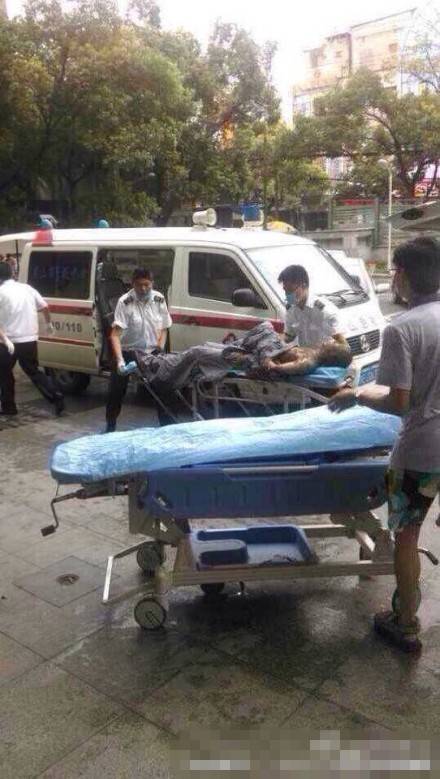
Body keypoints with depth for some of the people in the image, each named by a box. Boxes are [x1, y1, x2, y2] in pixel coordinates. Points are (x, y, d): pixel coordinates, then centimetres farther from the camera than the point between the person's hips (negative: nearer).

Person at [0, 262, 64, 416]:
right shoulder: (27, 288, 7)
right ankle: (57, 398, 7)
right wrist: (49, 324, 28)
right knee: (33, 371, 18)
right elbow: (45, 307, 12)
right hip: (30, 340, 5)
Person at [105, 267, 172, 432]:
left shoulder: (159, 299, -7)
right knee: (116, 391, 0)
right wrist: (119, 360, -38)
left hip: (152, 353, 3)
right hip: (128, 352, -3)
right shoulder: (125, 302, -21)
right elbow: (115, 334, -26)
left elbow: (164, 328, 4)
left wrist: (159, 350, -10)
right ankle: (110, 427, 17)